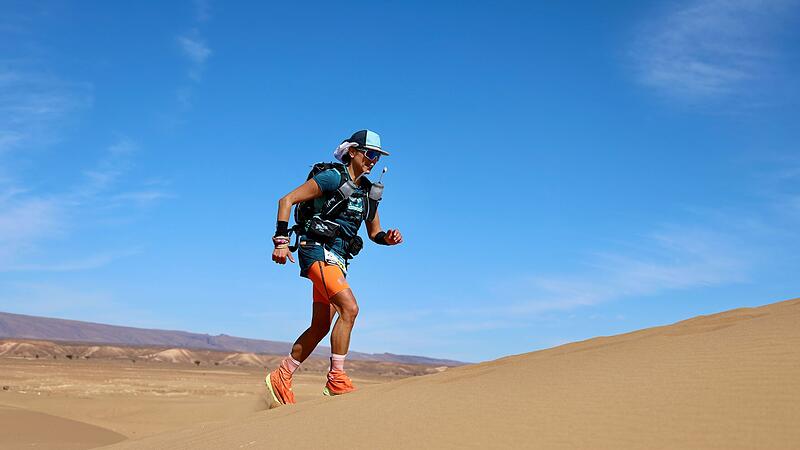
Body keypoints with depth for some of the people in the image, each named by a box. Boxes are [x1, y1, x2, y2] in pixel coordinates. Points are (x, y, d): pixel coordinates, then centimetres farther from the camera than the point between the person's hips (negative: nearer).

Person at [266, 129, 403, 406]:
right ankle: (336, 380, -16)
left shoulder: (369, 192, 14)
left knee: (321, 326, 9)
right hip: (319, 250, -8)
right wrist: (281, 241, -16)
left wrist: (389, 238, -2)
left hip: (338, 258, 8)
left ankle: (280, 378, 21)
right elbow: (287, 200, -8)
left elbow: (374, 233, 21)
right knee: (349, 308, -23)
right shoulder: (332, 177, -8)